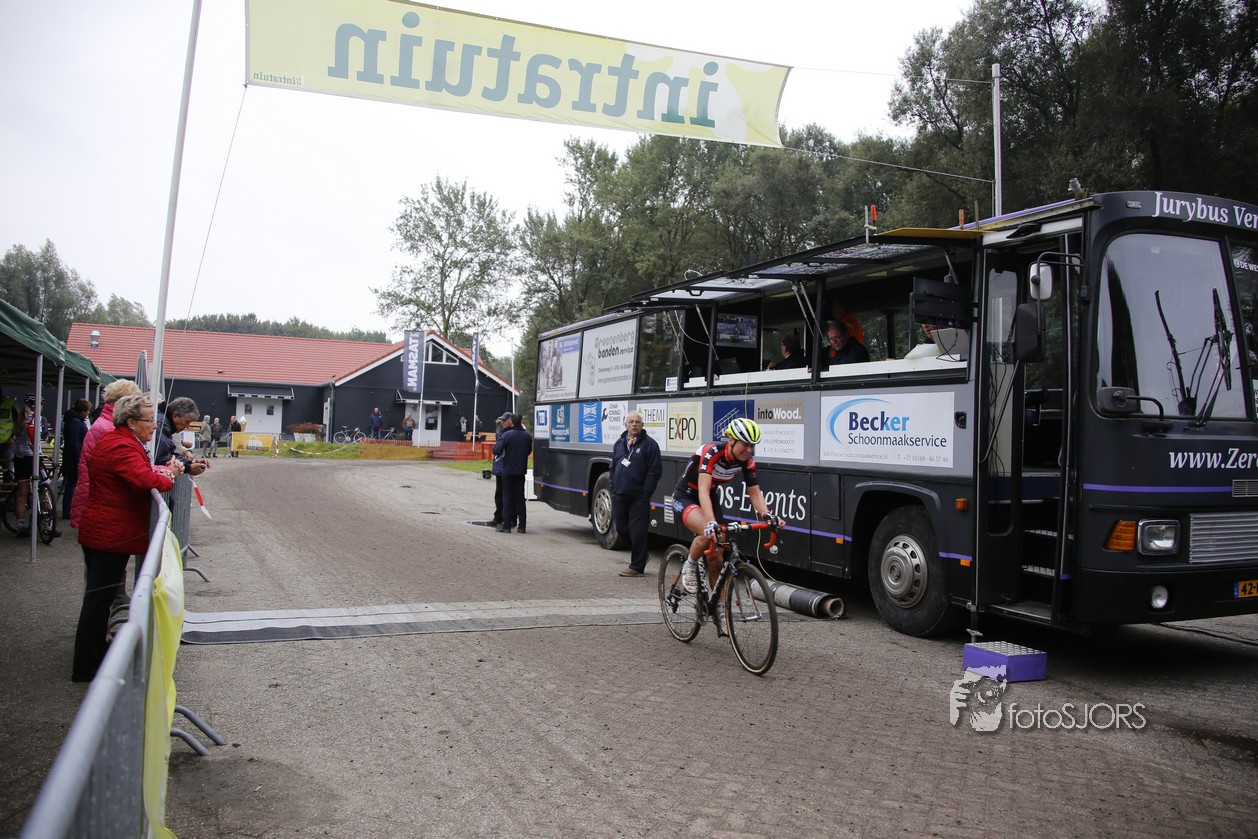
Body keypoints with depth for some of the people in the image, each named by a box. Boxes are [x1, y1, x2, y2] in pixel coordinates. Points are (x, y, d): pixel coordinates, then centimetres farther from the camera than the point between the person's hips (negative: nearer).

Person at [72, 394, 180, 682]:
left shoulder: (114, 440, 14)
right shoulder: (123, 447, -21)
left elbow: (138, 474, 16)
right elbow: (146, 480, -34)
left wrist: (163, 470, -1)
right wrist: (168, 478, -14)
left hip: (98, 530, 11)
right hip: (111, 535, -11)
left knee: (99, 596, 19)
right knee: (99, 598, -2)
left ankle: (95, 654, 33)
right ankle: (86, 668, 6)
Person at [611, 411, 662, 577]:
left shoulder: (649, 444, -4)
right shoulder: (619, 443, 15)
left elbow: (655, 471, -8)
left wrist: (646, 494, -13)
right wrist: (613, 490, 11)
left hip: (638, 497, -6)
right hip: (619, 496, 6)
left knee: (637, 532, -3)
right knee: (622, 529, 11)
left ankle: (637, 566, 5)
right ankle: (639, 555, 30)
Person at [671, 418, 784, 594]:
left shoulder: (747, 460, -14)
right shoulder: (711, 451, -32)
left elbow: (755, 493, -10)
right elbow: (703, 490, -41)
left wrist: (768, 515, -29)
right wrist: (711, 523, -53)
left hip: (710, 498, 6)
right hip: (685, 496, -6)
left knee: (716, 561, -1)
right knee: (708, 533, -34)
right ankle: (690, 566, -6)